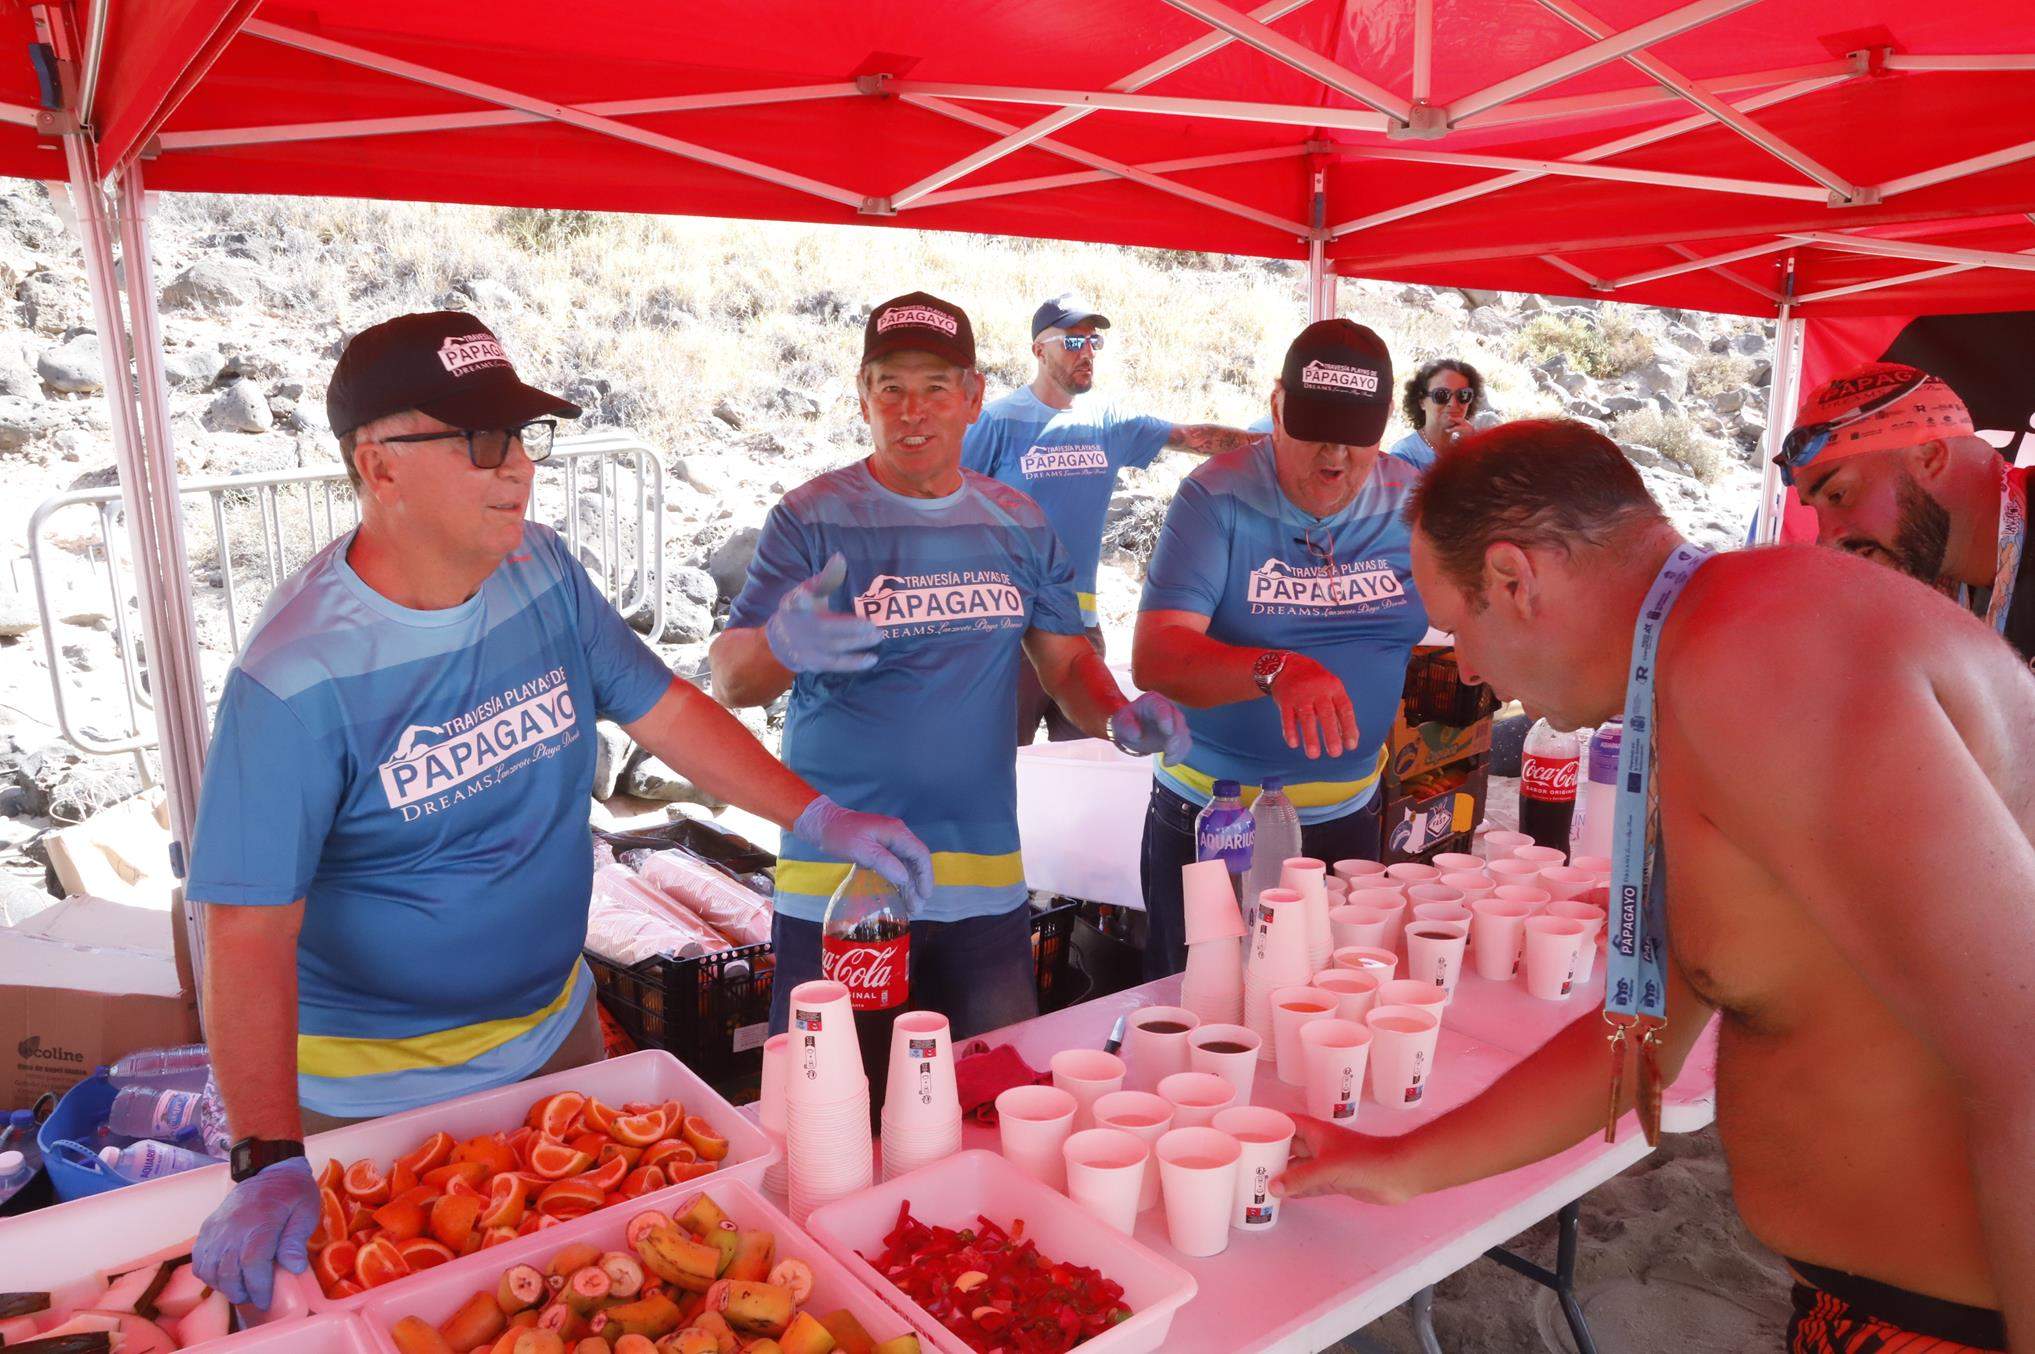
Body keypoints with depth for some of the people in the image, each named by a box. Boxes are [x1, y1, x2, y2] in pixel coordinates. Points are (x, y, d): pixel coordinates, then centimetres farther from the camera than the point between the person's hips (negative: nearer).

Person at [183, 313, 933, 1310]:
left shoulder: (543, 573, -9)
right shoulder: (296, 676, -26)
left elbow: (664, 707, -2)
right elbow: (250, 931, -27)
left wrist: (818, 815, -10)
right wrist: (269, 1163, -32)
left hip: (557, 1029, 5)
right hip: (377, 1094, -5)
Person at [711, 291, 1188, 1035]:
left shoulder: (1017, 522, 7)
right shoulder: (813, 518, -5)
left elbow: (1065, 659, 13)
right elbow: (729, 681, -9)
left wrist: (1120, 715, -8)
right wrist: (782, 647, -33)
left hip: (987, 884, 4)